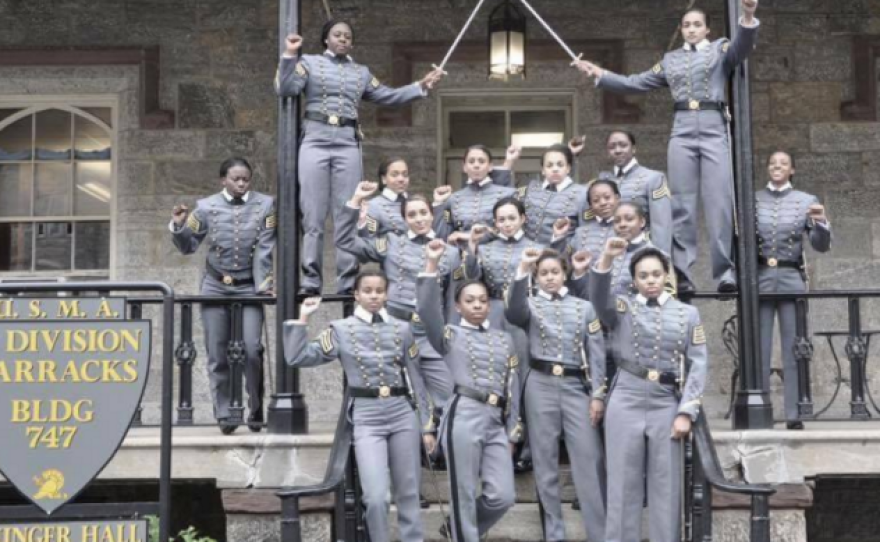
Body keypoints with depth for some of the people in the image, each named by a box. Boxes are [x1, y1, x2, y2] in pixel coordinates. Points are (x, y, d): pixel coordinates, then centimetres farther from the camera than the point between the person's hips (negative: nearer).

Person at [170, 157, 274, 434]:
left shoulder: (265, 204, -2)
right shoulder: (207, 207, -1)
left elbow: (264, 250, -5)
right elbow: (189, 246, 5)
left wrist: (263, 285, -11)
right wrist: (178, 227, -14)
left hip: (249, 287, -1)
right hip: (215, 287, 1)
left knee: (252, 349, -12)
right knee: (218, 355, 2)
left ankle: (256, 412, 5)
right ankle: (224, 415, 11)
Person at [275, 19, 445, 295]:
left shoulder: (361, 72, 20)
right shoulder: (309, 63, 8)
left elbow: (388, 96, 22)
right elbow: (285, 89, -4)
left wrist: (421, 86, 15)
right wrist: (289, 55, -13)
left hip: (348, 145, 3)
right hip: (315, 141, -3)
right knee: (313, 216, -4)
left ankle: (347, 283, 3)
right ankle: (310, 282, 0)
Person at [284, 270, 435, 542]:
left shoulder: (401, 329, 8)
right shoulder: (341, 330, 3)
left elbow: (415, 378, 11)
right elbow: (296, 358, -1)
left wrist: (427, 425, 9)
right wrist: (302, 319, -5)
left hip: (403, 413, 2)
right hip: (366, 418, -2)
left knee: (408, 493, 8)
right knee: (376, 497, -12)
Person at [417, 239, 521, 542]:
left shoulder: (504, 340, 19)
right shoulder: (450, 336, 7)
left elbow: (513, 387, 18)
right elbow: (426, 310, -12)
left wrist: (512, 432, 13)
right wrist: (432, 264, -18)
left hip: (497, 422, 5)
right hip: (463, 417, -4)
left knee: (503, 496, 1)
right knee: (464, 495, -3)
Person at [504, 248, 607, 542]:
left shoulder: (584, 307, 11)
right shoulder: (531, 305, 7)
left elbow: (597, 353, 6)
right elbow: (513, 313, -19)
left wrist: (598, 394, -3)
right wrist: (522, 271, -25)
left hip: (576, 386, 1)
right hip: (541, 386, 0)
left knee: (590, 461, -5)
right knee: (545, 463, 3)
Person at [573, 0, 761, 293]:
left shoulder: (720, 48, 12)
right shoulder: (671, 59, 21)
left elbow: (742, 47, -10)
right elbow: (637, 83, 25)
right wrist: (600, 74, 20)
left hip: (713, 128, -3)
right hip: (682, 130, 3)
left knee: (719, 201, -9)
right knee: (681, 204, -2)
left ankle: (725, 271, -10)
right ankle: (683, 274, -2)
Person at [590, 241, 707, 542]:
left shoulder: (687, 313, 9)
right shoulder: (622, 308, 6)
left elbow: (698, 364, 3)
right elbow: (598, 295, -16)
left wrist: (686, 412, -6)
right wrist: (606, 259, -32)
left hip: (667, 405, 1)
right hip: (626, 402, -1)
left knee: (667, 486, 4)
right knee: (623, 485, 2)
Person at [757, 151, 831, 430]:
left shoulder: (806, 201, 7)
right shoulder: (752, 200, 10)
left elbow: (821, 245, 2)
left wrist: (821, 222, -16)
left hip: (792, 279, 0)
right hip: (759, 278, 1)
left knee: (794, 349, -1)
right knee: (758, 350, 0)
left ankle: (794, 415, 1)